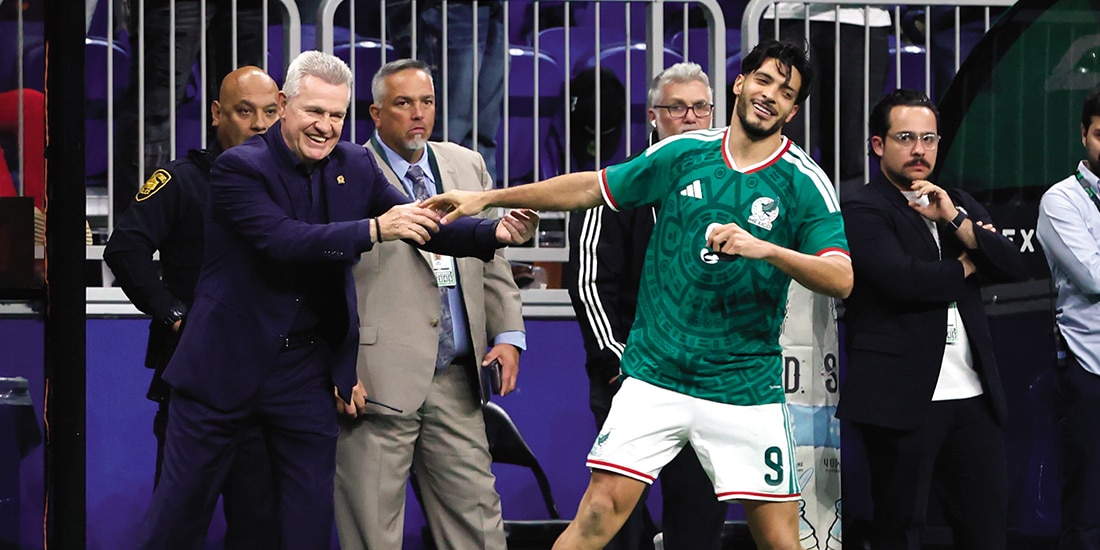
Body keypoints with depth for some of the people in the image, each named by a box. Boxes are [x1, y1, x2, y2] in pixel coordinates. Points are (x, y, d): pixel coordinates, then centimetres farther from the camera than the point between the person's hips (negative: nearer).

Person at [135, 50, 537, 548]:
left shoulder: (355, 167, 3)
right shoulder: (240, 168, -13)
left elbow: (424, 227, 3)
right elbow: (284, 242, -27)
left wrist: (495, 233, -15)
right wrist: (374, 229, -37)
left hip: (308, 370, 5)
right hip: (227, 368, -4)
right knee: (180, 508, 4)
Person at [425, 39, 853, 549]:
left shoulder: (804, 182, -4)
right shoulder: (683, 153, 5)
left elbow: (841, 278, -13)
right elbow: (592, 187, 16)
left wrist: (766, 248, -29)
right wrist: (488, 197, 17)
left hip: (743, 388, -1)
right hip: (654, 374, 2)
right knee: (602, 505, -9)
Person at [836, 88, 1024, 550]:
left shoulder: (959, 204, 18)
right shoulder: (862, 209, -5)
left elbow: (1011, 265, 5)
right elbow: (902, 278, -20)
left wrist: (954, 219, -8)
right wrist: (965, 267, -2)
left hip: (973, 393, 6)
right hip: (904, 398, -6)